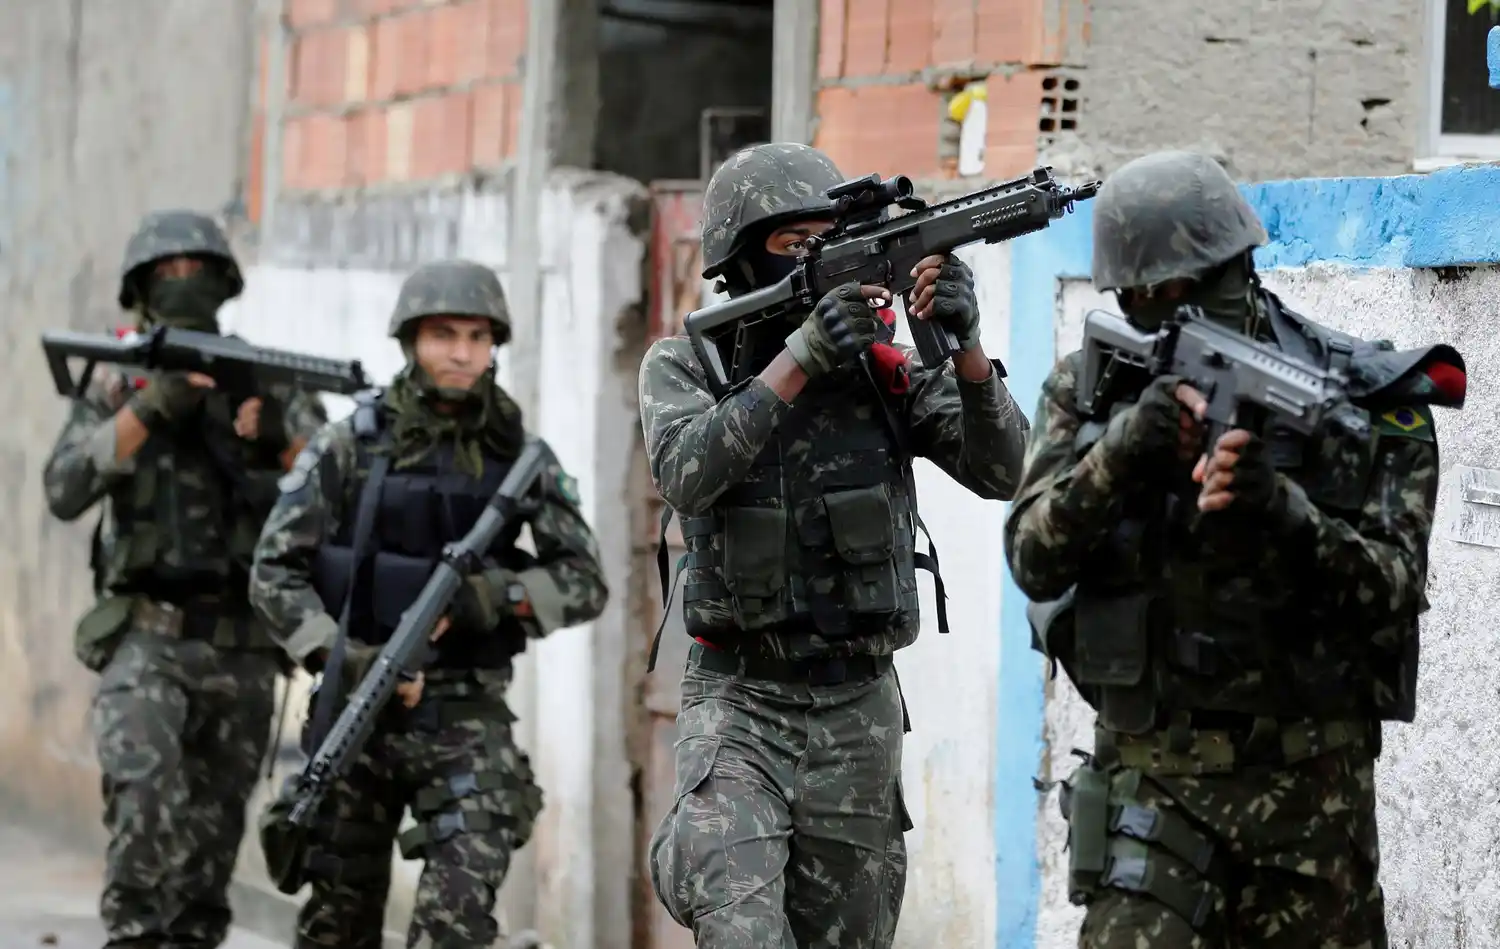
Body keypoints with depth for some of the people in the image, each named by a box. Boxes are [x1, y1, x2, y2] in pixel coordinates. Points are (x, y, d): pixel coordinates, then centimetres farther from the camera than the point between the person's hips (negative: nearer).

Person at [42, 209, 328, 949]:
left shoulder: (268, 382, 6)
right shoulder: (117, 388, 4)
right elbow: (65, 491, -11)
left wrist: (279, 435, -21)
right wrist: (151, 407, -21)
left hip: (242, 649, 2)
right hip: (147, 638, -2)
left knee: (210, 829, 7)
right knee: (146, 789, -25)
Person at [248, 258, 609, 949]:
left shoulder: (519, 456, 1)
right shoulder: (348, 447, -3)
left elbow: (586, 582, 0)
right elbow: (274, 572, -4)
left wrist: (490, 596, -18)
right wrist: (345, 659, -17)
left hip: (467, 719, 0)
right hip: (355, 711, 0)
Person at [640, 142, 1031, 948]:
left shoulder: (885, 365, 1)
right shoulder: (683, 365, -1)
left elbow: (1002, 472, -9)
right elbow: (687, 474, -22)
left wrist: (964, 344, -25)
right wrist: (800, 356, -29)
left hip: (858, 708, 3)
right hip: (738, 702, -2)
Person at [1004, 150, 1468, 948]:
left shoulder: (1372, 403, -3)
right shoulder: (1093, 391, 3)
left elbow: (1392, 592, -9)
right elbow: (1036, 558, -7)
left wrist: (1282, 513, -28)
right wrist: (1121, 454, -24)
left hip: (1310, 783, 0)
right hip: (1152, 772, 0)